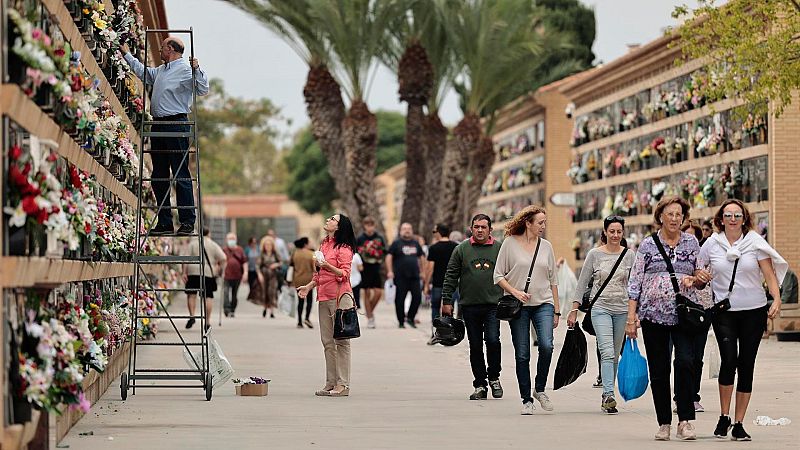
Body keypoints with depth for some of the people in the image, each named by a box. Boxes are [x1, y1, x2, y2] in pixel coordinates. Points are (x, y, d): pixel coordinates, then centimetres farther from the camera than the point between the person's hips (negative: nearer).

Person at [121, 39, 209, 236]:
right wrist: (127, 54, 42)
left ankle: (187, 222, -8)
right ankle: (164, 223, 13)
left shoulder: (185, 69, -6)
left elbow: (203, 90, -14)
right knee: (159, 176, 8)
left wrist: (197, 70, -25)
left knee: (181, 175, -9)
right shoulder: (160, 70, 19)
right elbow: (141, 71, 37)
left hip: (176, 124, -9)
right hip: (158, 125, 9)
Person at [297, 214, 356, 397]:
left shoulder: (344, 248, -8)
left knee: (341, 341, -6)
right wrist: (308, 286, 17)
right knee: (328, 342, 9)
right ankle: (331, 383, 13)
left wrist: (328, 266, -26)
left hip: (339, 297, -8)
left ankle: (343, 385, -5)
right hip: (324, 297, 8)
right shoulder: (324, 245, 17)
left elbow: (344, 274, -14)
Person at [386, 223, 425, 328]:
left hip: (414, 276, 4)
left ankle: (410, 318, 12)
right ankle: (401, 322, 7)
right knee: (400, 299, -1)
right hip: (400, 277, -4)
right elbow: (389, 256, -5)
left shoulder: (416, 243, 14)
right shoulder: (396, 243, 1)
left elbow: (421, 257, 23)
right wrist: (390, 271, -14)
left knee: (417, 297, -4)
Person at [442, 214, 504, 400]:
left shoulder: (499, 249, 7)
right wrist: (446, 301, 2)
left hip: (493, 304, -1)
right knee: (475, 346, 5)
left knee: (493, 340, -15)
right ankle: (480, 385, 13)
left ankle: (494, 377, 7)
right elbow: (450, 276, 7)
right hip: (470, 306, 1)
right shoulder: (462, 249, 6)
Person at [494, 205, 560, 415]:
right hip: (519, 306, -2)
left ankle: (540, 389, 2)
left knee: (546, 345, -19)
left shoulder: (546, 246, 9)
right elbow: (498, 276, 1)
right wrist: (515, 292, -14)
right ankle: (526, 400, 11)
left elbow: (553, 280, 14)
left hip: (543, 303, 2)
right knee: (522, 355, 1)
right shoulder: (510, 243, -1)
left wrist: (556, 310, 12)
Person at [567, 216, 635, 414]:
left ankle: (606, 397, 17)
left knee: (615, 355, 7)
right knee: (607, 352, -18)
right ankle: (609, 395, -27)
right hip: (600, 308, -3)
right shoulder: (595, 254, 0)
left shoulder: (629, 255, 5)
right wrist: (574, 310, 1)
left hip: (622, 309, 3)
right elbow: (582, 284, 4)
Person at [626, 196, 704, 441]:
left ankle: (685, 421, -12)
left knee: (685, 362, -17)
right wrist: (631, 317, -4)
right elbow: (635, 282, 3)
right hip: (653, 315, 0)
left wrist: (693, 279, -7)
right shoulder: (648, 245, 5)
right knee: (658, 370, 3)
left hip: (684, 313, 0)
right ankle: (664, 423, 11)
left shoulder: (692, 242, 9)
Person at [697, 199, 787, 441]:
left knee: (746, 366, 2)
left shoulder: (755, 242, 2)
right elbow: (698, 270, 18)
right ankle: (724, 417, -1)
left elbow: (770, 274, -2)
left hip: (754, 311, 1)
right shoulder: (712, 244, 5)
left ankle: (738, 423, 11)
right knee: (729, 360, -18)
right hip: (724, 311, 0)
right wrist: (699, 276, -5)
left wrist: (777, 299, -16)